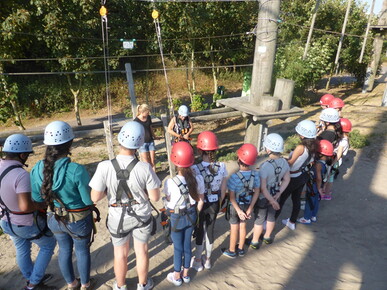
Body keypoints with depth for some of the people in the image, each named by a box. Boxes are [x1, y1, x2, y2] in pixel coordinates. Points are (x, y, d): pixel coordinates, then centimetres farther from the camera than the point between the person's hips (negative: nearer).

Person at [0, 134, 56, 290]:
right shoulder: (21, 175, -35)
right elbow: (25, 206, -41)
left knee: (22, 250, 29)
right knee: (49, 245, 20)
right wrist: (45, 204, -24)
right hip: (28, 224, -7)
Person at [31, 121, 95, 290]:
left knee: (64, 250, 27)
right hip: (79, 220, -4)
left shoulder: (38, 169, -16)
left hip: (55, 219, 4)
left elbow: (37, 198, -2)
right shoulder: (77, 170, -32)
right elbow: (89, 200, -22)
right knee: (82, 251, 22)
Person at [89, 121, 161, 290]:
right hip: (142, 216, 0)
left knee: (121, 254, 24)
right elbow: (155, 197, -16)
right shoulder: (145, 168, -25)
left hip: (118, 218, 0)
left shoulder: (105, 167, -26)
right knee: (142, 252, 22)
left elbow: (95, 198, -17)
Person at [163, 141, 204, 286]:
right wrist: (195, 214, 12)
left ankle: (176, 277, 38)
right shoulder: (198, 179, -18)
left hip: (176, 217, -3)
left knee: (178, 247, 17)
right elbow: (200, 201, -5)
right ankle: (185, 274, 42)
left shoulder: (170, 182, -29)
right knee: (187, 244, 22)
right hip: (191, 215, 3)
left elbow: (168, 199, -9)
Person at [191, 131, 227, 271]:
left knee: (199, 231, 18)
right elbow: (223, 190, -4)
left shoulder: (195, 169, -25)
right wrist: (218, 203, 12)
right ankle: (207, 260, 42)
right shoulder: (222, 166, -15)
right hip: (214, 204, 3)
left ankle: (198, 261, 38)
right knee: (210, 230, 22)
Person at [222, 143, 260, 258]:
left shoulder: (234, 176, -29)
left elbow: (231, 197, -25)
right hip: (247, 205, 4)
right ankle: (240, 249, 40)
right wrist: (250, 208, -2)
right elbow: (256, 192, -8)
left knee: (234, 228, 14)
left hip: (235, 206, -4)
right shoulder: (255, 174, -15)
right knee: (243, 226, 22)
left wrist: (238, 210, -16)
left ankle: (231, 251, 34)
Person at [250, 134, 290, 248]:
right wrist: (278, 193, -5)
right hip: (275, 195, 6)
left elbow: (263, 188, -30)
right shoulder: (284, 162, -12)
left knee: (259, 219, 14)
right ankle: (267, 237, 47)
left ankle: (254, 242, 33)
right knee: (271, 216, 25)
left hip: (263, 198, -5)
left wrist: (272, 200, -18)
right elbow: (287, 179, -2)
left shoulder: (265, 166, -33)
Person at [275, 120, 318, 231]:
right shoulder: (313, 146, -9)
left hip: (293, 178, -7)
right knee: (296, 199, 22)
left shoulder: (300, 147, -31)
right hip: (304, 175, 7)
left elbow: (290, 163, -19)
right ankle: (292, 222, 39)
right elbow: (310, 160, 3)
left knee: (281, 200, 8)